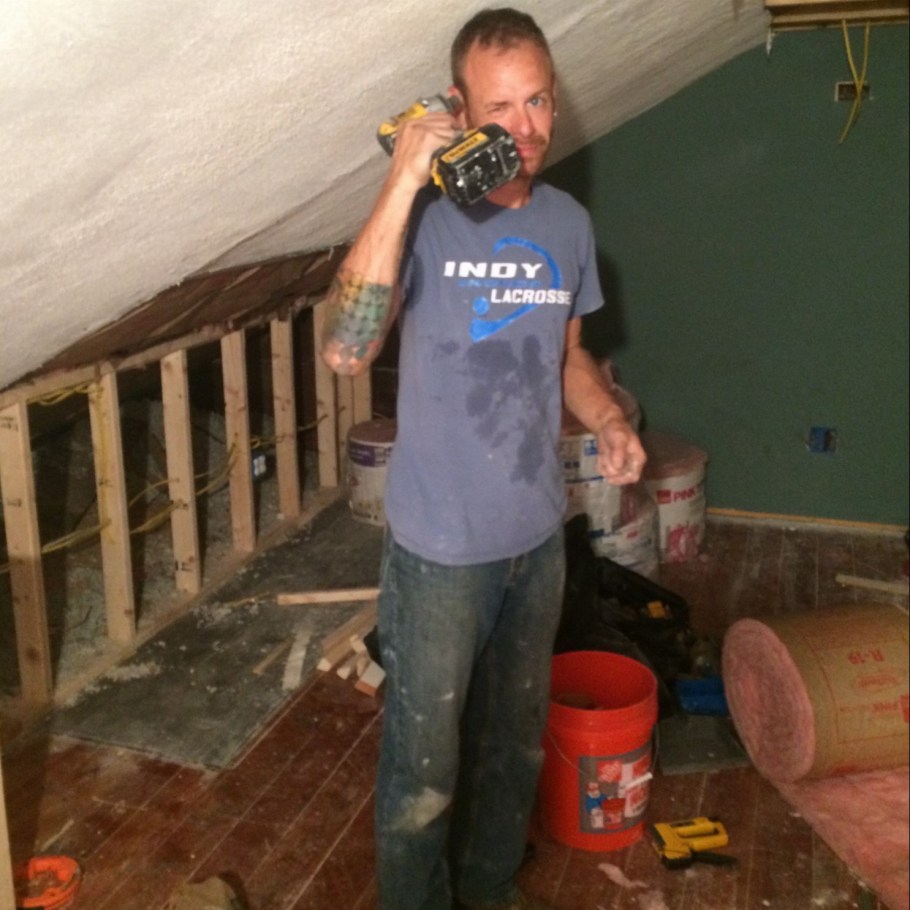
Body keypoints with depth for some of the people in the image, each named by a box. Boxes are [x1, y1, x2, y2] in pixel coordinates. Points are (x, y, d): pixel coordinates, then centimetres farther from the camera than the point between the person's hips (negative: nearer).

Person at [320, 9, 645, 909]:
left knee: (516, 741, 23)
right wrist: (402, 184, -31)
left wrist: (609, 421, -5)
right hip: (439, 546, -5)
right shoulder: (424, 215, -15)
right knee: (421, 765, 9)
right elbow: (345, 348, -31)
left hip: (538, 535, 6)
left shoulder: (567, 221, 2)